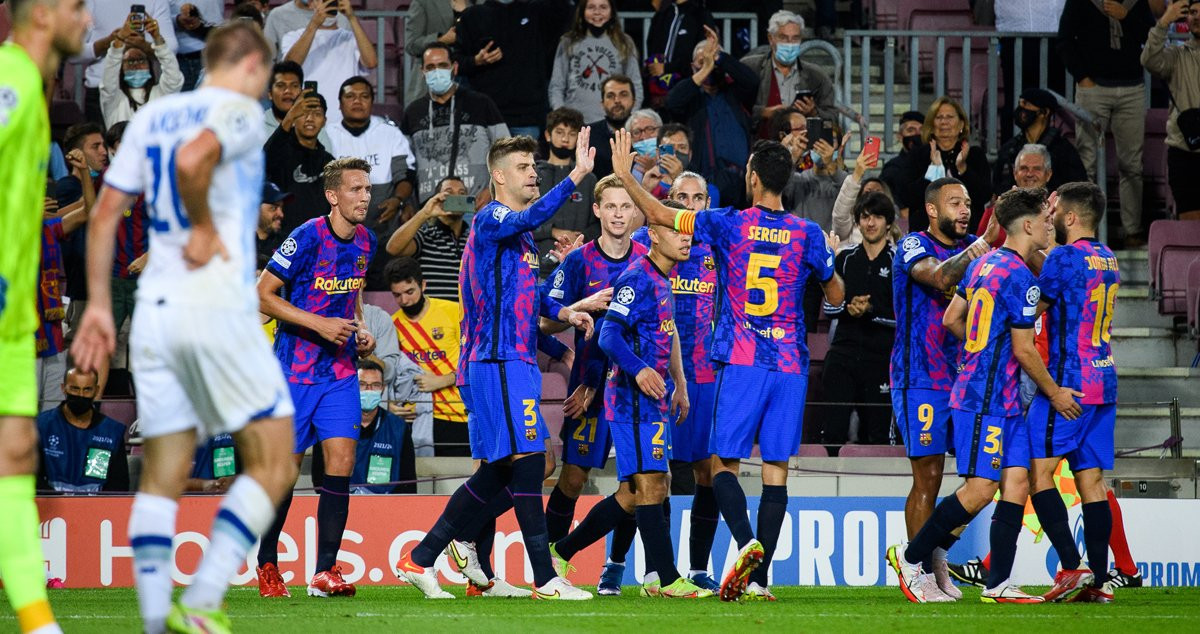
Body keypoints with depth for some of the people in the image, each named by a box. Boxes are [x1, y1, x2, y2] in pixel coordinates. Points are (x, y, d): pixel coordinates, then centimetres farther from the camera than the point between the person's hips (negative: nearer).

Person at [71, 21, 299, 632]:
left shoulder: (151, 116, 17)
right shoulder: (239, 111, -3)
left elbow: (105, 212, 13)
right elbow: (192, 159, -24)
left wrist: (98, 306, 16)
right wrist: (205, 228, -9)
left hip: (154, 308, 7)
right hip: (218, 303, -7)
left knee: (161, 476, 8)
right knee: (272, 465, 1)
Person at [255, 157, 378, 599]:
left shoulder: (364, 241, 5)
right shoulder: (307, 238, -15)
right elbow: (263, 295, -14)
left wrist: (360, 330, 4)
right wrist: (320, 324, -20)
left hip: (340, 370, 5)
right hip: (295, 369, -5)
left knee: (341, 461, -8)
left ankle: (326, 571, -6)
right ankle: (267, 566, 18)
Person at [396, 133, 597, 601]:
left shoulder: (521, 232, 21)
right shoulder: (490, 220, -9)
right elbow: (530, 218, -32)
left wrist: (561, 313, 16)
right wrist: (576, 176, -40)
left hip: (515, 362, 10)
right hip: (498, 363, -10)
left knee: (496, 471, 11)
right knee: (527, 459, -12)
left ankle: (420, 561, 15)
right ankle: (545, 579, -12)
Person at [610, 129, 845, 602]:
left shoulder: (728, 224, -4)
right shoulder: (808, 235, 2)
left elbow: (657, 215, 1)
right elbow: (835, 296, 14)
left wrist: (624, 176, 15)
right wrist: (832, 260, 34)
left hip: (740, 363, -2)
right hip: (790, 365, 2)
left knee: (725, 461, 5)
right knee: (775, 469, 3)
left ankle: (747, 543, -22)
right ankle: (759, 576, -3)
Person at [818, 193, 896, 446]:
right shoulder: (845, 259, 12)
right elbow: (829, 305, 12)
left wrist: (871, 311, -17)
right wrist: (848, 308, -9)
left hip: (881, 358, -2)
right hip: (843, 352, 2)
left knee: (877, 434, 1)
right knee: (833, 430, -7)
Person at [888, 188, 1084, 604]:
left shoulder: (985, 262, 12)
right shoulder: (1020, 277, -16)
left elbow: (951, 319, 18)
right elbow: (1024, 350, -14)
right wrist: (1054, 393, -1)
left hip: (1003, 400, 10)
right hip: (986, 399, -10)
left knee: (1017, 482, 3)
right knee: (980, 489, -7)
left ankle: (999, 585, 1)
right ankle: (910, 557, 5)